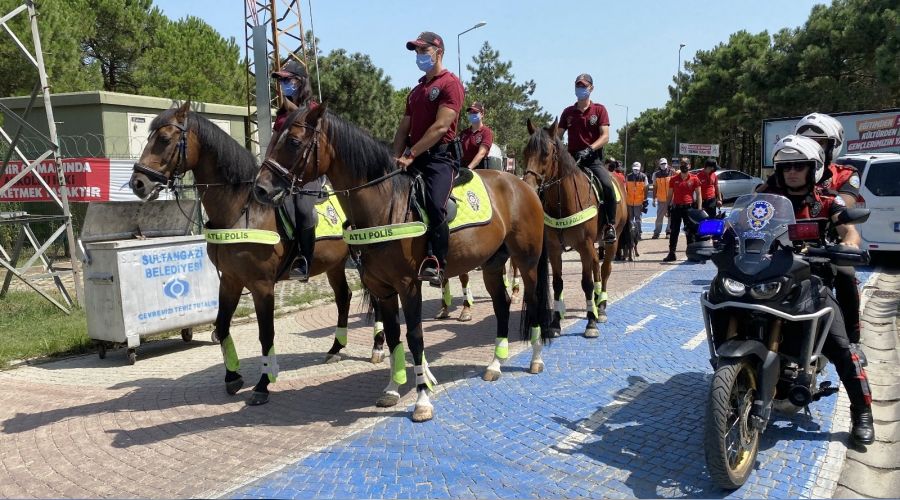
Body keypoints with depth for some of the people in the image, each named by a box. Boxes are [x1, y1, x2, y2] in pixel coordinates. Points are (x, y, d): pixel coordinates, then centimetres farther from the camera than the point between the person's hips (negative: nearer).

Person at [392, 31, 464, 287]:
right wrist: (396, 158, 1)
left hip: (440, 157, -8)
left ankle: (435, 265, -25)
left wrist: (410, 155, -17)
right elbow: (404, 128, 20)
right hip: (415, 159, 8)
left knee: (434, 205, -29)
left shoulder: (451, 83, -1)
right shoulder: (416, 90, 25)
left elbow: (441, 126, -13)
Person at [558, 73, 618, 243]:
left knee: (608, 186, -28)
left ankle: (610, 224, -13)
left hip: (593, 160, -3)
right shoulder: (568, 112, 12)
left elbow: (605, 137, -5)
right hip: (571, 159, 3)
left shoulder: (599, 110, 4)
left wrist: (589, 149, -22)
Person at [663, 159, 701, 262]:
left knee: (690, 231, 4)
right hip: (676, 207, 2)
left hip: (689, 207, -1)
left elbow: (698, 195, 3)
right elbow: (670, 195, 12)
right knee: (674, 231, 2)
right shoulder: (674, 179, 8)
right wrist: (668, 208, 7)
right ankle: (671, 253, 6)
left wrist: (699, 209, -4)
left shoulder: (694, 179, 3)